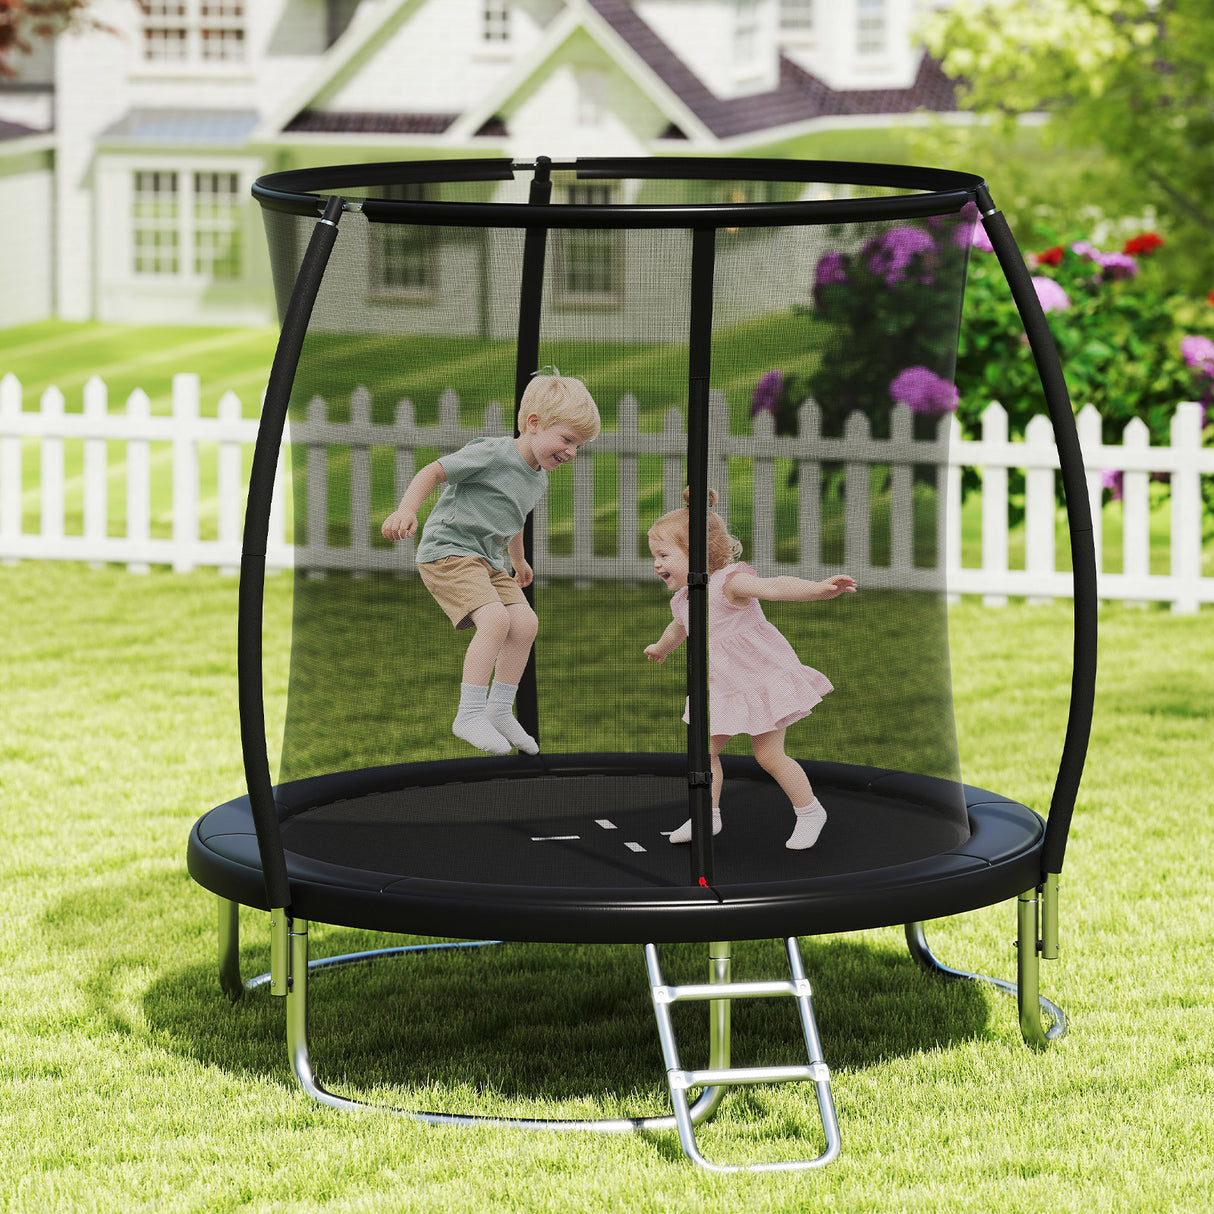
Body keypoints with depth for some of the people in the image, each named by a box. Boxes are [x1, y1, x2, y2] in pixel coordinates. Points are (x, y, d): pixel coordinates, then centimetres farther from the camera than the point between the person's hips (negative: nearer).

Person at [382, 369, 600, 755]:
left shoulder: (538, 479, 13)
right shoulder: (492, 454, -16)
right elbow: (434, 471, -17)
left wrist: (518, 559, 48)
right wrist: (406, 510, -31)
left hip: (488, 562, 9)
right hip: (447, 551, -9)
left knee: (525, 623, -3)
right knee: (495, 619, -25)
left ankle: (499, 711, 11)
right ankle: (469, 715, -20)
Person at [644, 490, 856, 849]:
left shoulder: (730, 582, -25)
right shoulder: (681, 601, 1)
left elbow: (775, 587, -43)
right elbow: (678, 629, 27)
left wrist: (820, 589, -60)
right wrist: (661, 647, 49)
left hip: (762, 680, -7)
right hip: (721, 688, 8)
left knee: (769, 755, -2)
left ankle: (810, 811, 17)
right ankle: (708, 816, 23)